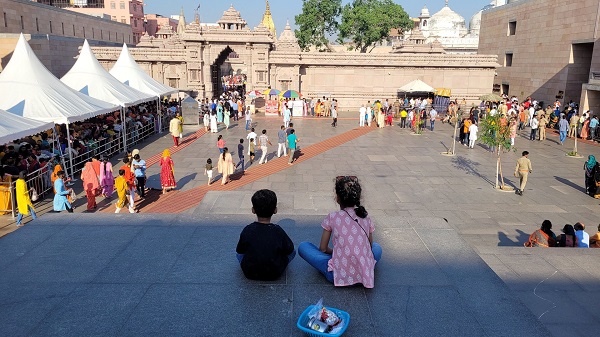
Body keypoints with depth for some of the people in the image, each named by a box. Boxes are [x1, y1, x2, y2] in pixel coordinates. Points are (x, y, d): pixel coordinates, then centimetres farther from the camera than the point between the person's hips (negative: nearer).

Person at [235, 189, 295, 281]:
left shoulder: (247, 230, -14)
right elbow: (289, 250, -3)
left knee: (239, 253, 30)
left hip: (249, 273, 2)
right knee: (292, 252, 18)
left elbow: (239, 251, 1)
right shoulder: (278, 231, -16)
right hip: (274, 274, -2)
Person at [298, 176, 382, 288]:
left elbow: (323, 249, 2)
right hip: (365, 275, 2)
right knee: (376, 247, 34)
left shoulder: (332, 217, -6)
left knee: (302, 247, 9)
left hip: (339, 275, -2)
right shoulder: (366, 217, 3)